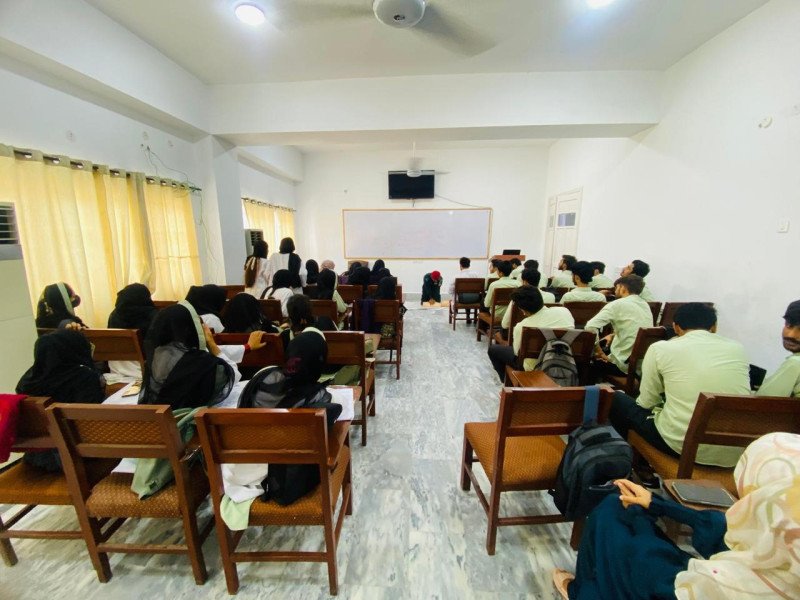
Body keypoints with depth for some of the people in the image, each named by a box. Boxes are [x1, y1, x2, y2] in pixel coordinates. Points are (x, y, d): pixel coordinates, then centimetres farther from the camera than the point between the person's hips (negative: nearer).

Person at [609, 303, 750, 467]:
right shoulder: (739, 349, 5)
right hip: (736, 454, 5)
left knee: (617, 399, 18)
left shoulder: (660, 348, -7)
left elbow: (646, 402, 0)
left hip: (681, 447, -5)